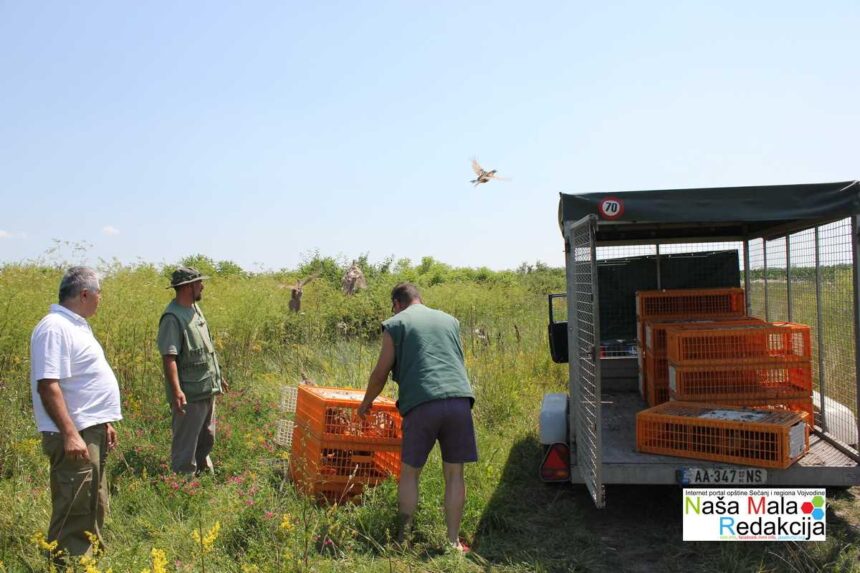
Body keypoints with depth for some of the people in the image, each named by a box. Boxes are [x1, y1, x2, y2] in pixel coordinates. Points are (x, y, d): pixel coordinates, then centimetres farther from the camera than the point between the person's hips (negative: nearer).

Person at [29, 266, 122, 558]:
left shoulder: (76, 325, 14)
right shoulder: (54, 328, -17)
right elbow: (48, 385, -24)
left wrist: (103, 423, 23)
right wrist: (70, 434, -28)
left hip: (91, 431, 11)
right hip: (75, 436, -10)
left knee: (94, 509, 19)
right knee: (74, 515, -3)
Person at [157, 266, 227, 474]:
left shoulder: (195, 309, 10)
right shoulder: (173, 317, -18)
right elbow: (168, 357, -25)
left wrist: (217, 375, 24)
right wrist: (176, 391, -32)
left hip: (208, 389, 9)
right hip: (190, 394, -9)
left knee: (207, 439, 22)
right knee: (186, 443, 2)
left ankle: (205, 472, 38)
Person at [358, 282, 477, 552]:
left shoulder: (395, 324, 11)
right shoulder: (449, 320, 23)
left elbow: (381, 373, 12)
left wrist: (365, 404, 28)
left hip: (422, 403, -3)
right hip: (459, 400, 3)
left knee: (409, 472, 11)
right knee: (454, 473, 10)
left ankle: (404, 538, 14)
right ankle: (454, 541, 14)